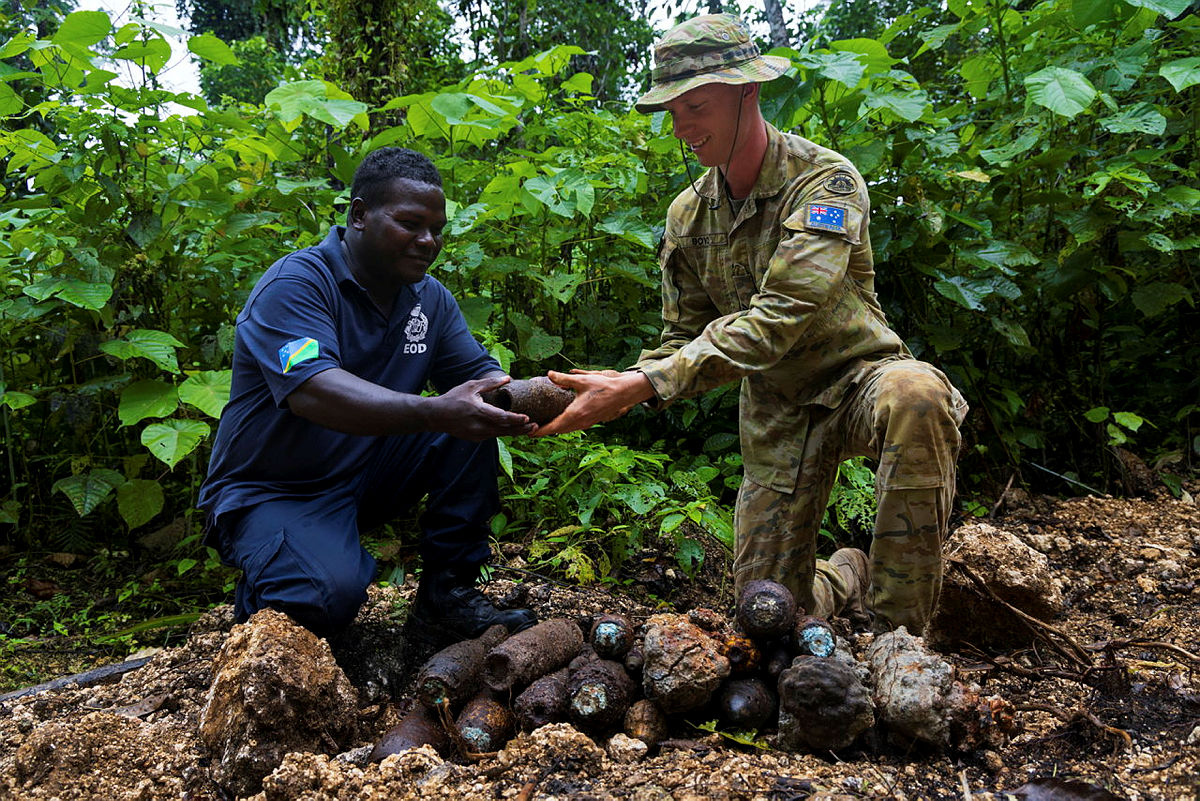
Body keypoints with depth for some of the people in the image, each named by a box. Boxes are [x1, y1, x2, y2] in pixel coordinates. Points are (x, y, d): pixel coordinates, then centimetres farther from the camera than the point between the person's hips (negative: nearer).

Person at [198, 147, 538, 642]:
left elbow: (479, 377, 0)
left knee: (473, 424, -12)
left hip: (368, 478, 7)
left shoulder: (430, 298, 3)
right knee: (328, 596, -33)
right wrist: (432, 413, -47)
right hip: (273, 492, -6)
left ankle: (448, 592, -4)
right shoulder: (294, 285, -20)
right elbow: (312, 392, -36)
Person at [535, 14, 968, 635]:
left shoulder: (825, 180, -18)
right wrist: (617, 388, -21)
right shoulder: (687, 216, 1)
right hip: (775, 410, 5)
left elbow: (780, 317, -31)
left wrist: (643, 385, -38)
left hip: (856, 378, -4)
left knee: (916, 395, -41)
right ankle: (847, 580, 36)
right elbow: (683, 342, 3)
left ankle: (893, 629, -27)